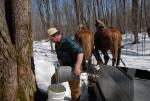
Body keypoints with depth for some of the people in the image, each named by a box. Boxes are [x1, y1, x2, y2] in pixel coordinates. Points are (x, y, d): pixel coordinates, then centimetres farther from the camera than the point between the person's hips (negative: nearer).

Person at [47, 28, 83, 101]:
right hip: (64, 67, 8)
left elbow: (80, 52, -34)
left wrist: (77, 67, -42)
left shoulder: (68, 41, -25)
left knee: (74, 88, 2)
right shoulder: (57, 45, 1)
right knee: (54, 79, 14)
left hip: (73, 67, -8)